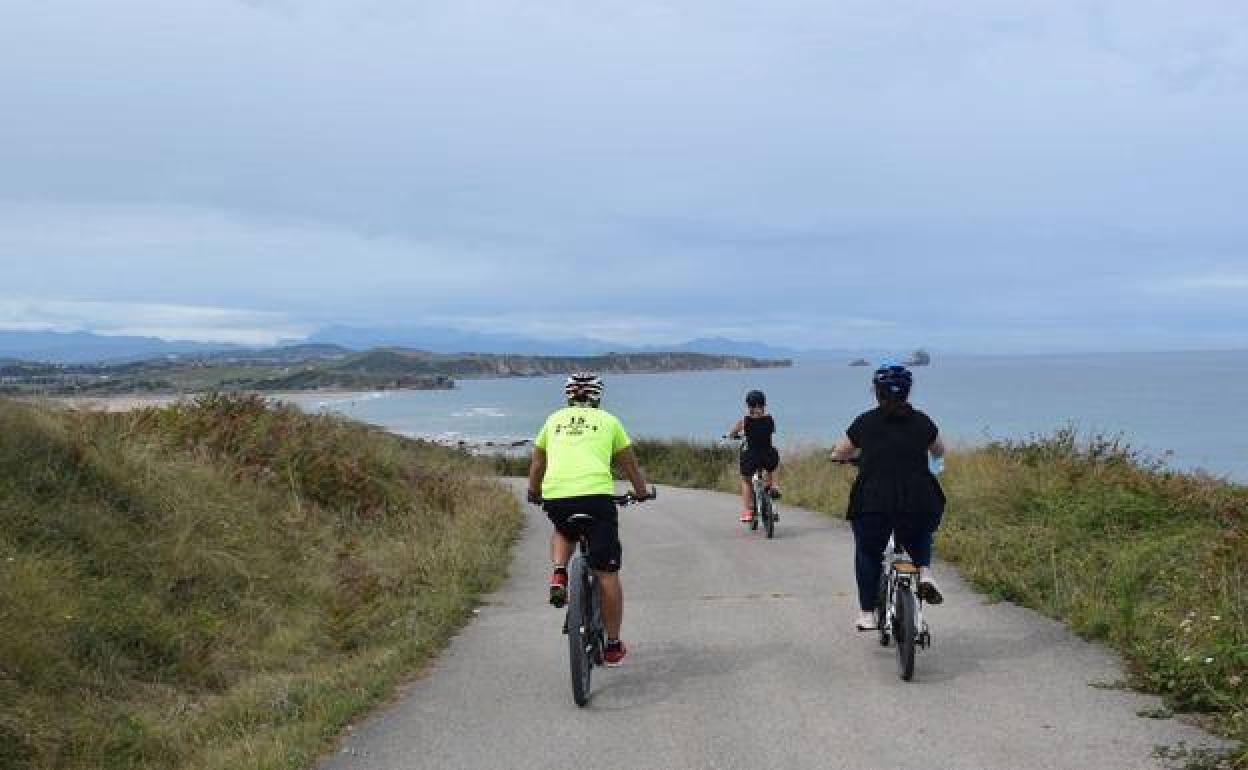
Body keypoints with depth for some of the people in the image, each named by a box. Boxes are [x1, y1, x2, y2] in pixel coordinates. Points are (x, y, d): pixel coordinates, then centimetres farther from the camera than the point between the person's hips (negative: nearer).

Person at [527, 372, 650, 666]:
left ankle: (558, 575, 10)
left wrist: (534, 493, 47)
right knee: (607, 574, 7)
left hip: (555, 497, 2)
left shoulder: (554, 419, 22)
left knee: (563, 532, 37)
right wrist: (641, 492, 42)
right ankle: (613, 646, 12)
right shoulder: (607, 420, 18)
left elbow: (537, 464, 30)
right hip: (596, 495, -2)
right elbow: (630, 464, 25)